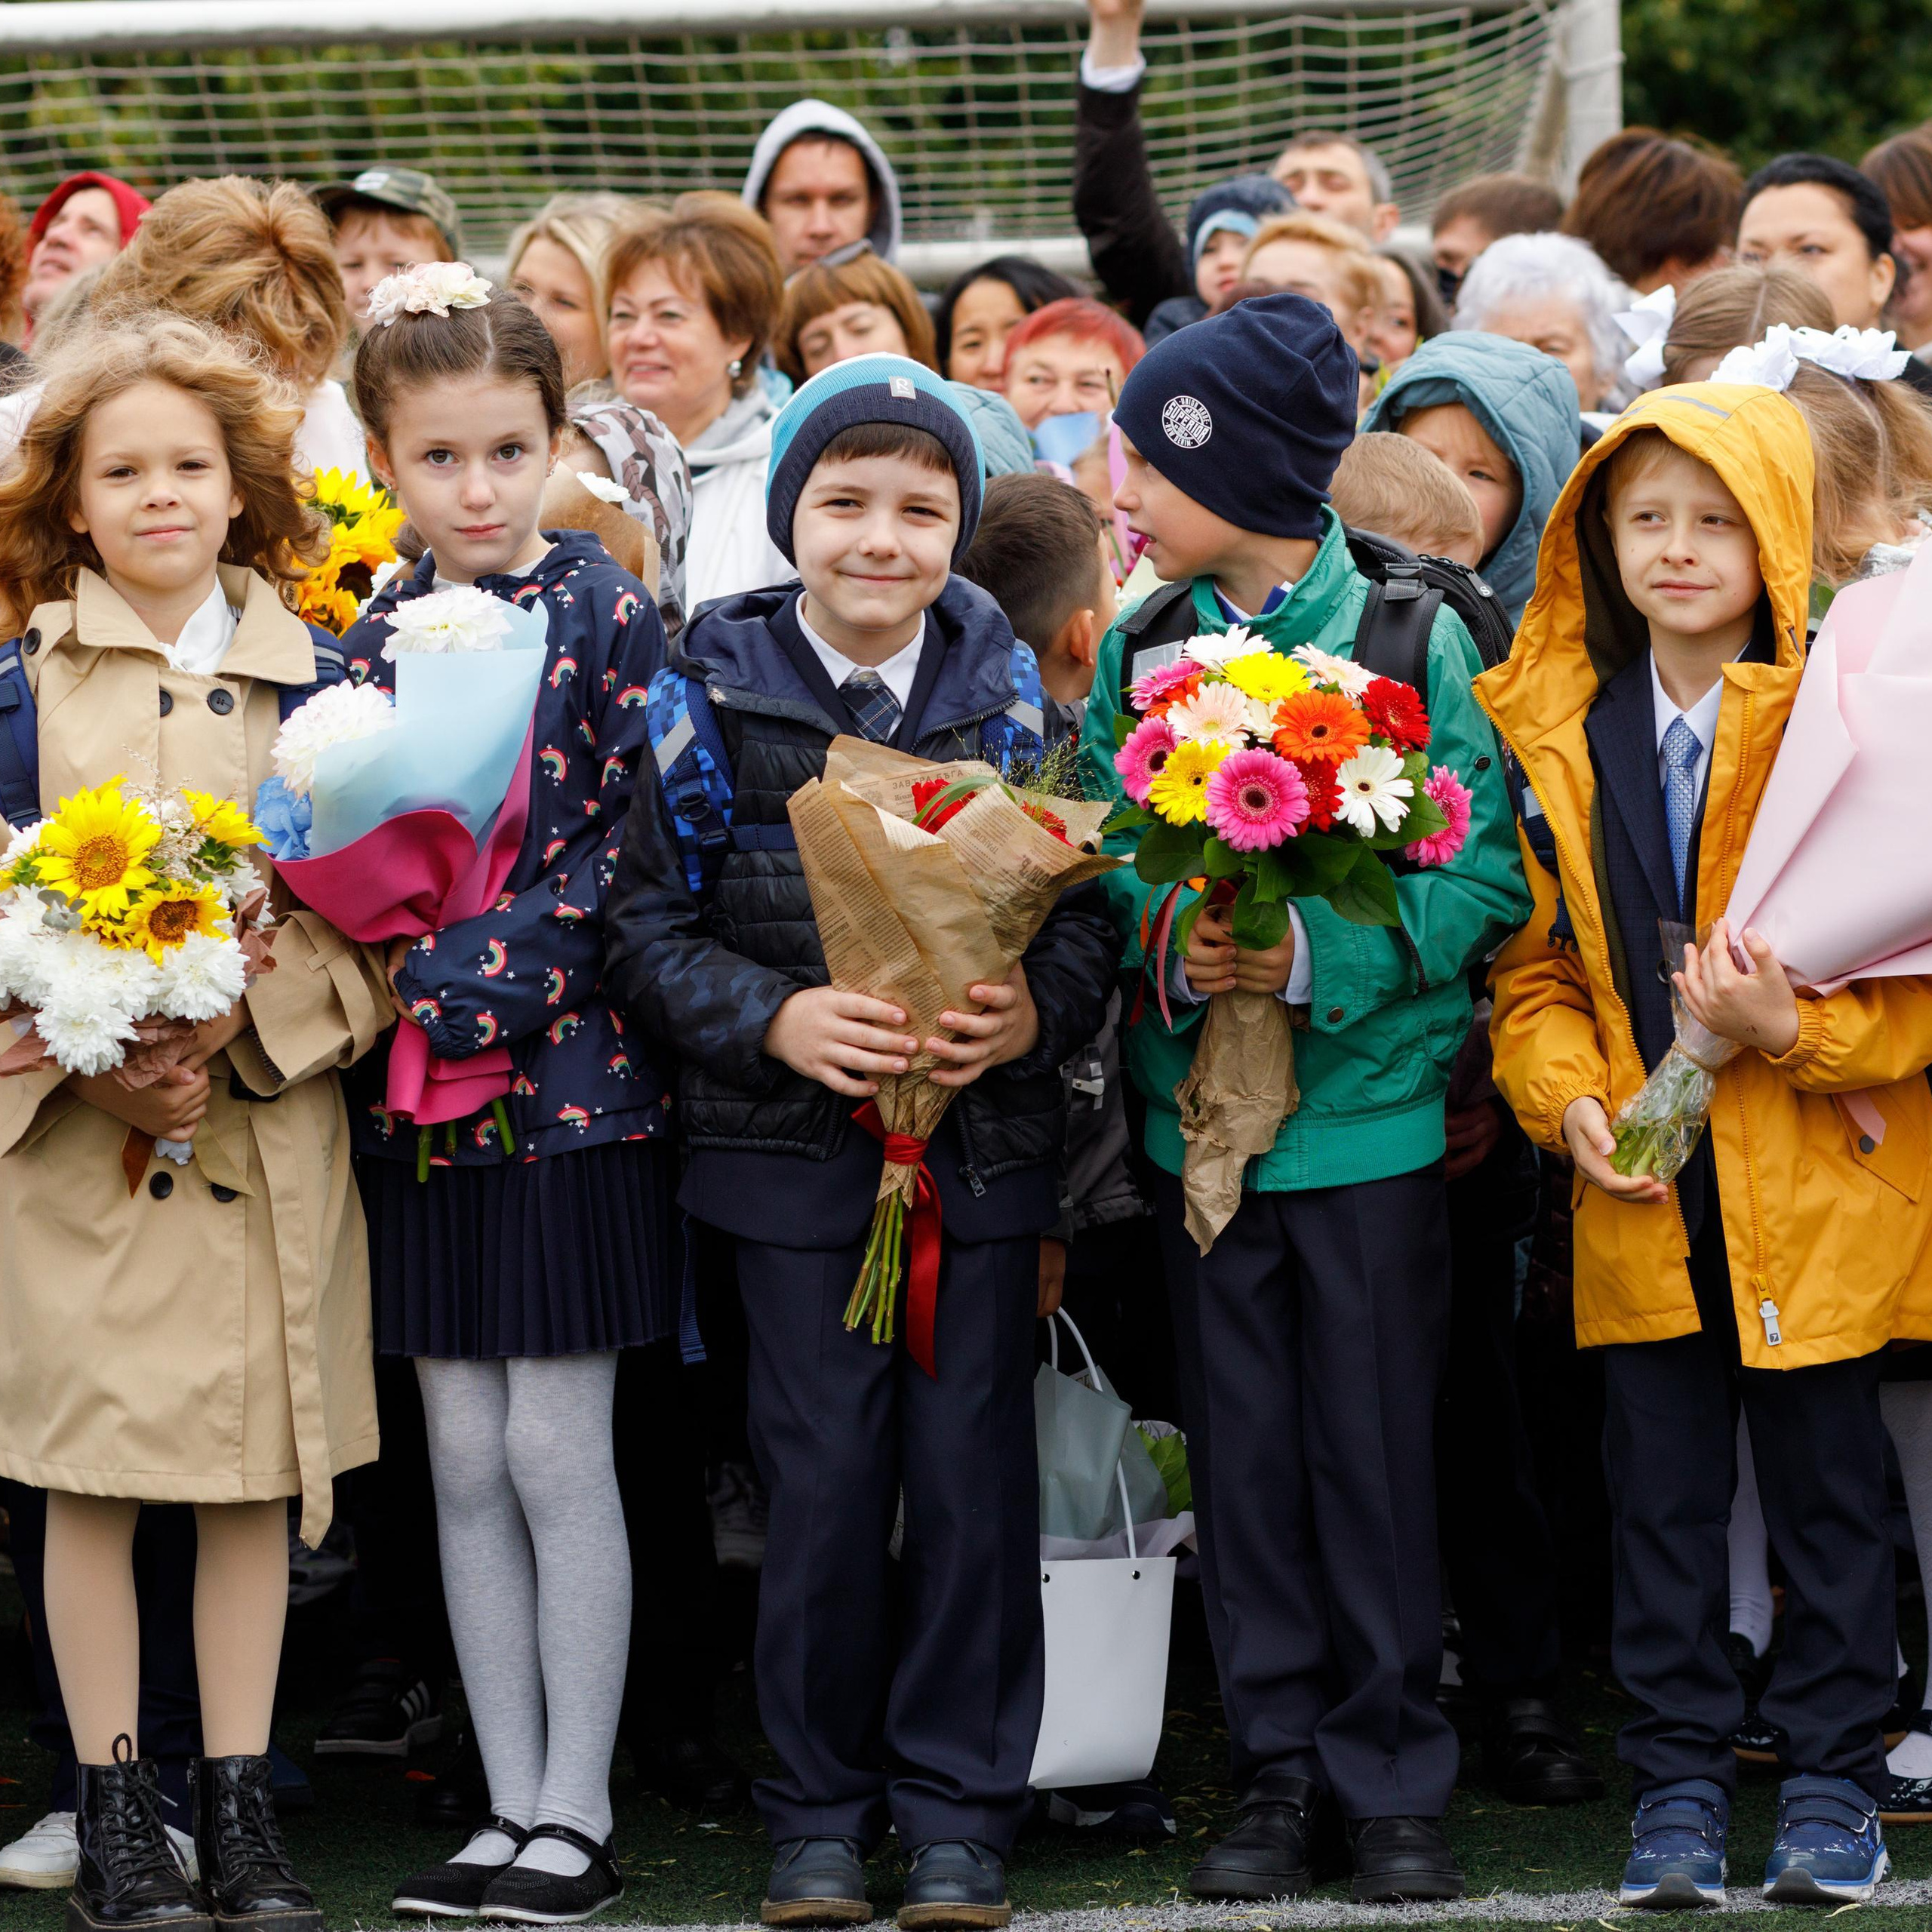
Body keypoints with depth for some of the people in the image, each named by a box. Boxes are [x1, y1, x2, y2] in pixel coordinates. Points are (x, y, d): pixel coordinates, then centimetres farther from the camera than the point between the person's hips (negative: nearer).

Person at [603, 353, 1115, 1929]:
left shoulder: (1011, 693, 3)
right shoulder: (717, 692, -1)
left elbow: (1092, 904, 5)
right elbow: (649, 921, 0)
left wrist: (1038, 1012, -15)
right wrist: (775, 1018, -15)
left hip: (986, 1143, 1)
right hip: (795, 1149, -1)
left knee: (975, 1474, 2)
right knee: (824, 1482, 1)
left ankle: (958, 1803, 14)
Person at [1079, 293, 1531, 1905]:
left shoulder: (1412, 642, -6)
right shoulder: (1136, 653, 5)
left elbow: (1481, 876, -8)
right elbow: (1101, 863, 5)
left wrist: (1316, 957, -20)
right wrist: (1171, 946, -15)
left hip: (1370, 1105, -3)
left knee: (1376, 1451, 2)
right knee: (1244, 1452, 8)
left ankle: (1392, 1783, 12)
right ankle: (1280, 1771, 17)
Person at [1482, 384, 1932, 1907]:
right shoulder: (1556, 733, 5)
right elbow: (1533, 955, 11)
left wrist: (1797, 1035, -21)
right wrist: (1570, 1100, -5)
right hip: (1642, 1194, 3)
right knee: (1662, 1492, 8)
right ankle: (1678, 1783, 17)